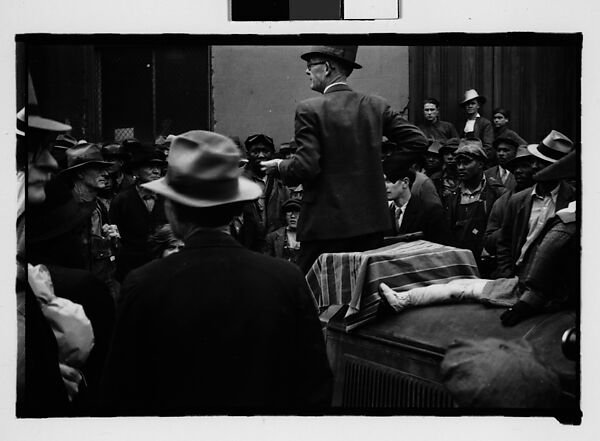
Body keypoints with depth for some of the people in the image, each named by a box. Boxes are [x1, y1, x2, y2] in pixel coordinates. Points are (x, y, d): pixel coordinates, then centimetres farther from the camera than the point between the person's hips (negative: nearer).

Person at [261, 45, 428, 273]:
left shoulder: (310, 109, -10)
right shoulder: (377, 105, 5)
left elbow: (306, 167, -15)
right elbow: (418, 141, 3)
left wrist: (279, 166, 4)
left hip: (326, 225, -5)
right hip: (372, 221, 5)